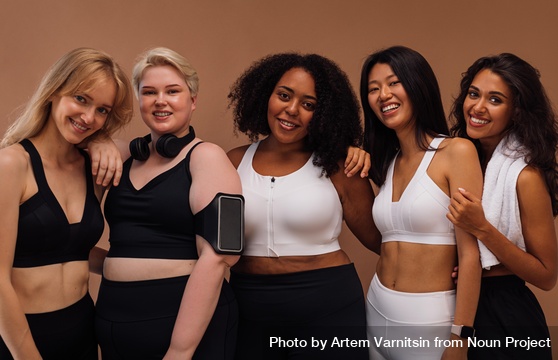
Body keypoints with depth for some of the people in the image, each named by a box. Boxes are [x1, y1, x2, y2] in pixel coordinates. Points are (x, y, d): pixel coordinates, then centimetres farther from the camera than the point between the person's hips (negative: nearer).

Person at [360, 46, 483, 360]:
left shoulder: (457, 151, -11)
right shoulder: (386, 162, 8)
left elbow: (471, 255, -14)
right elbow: (386, 241, 9)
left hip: (429, 319, -6)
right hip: (378, 311, 6)